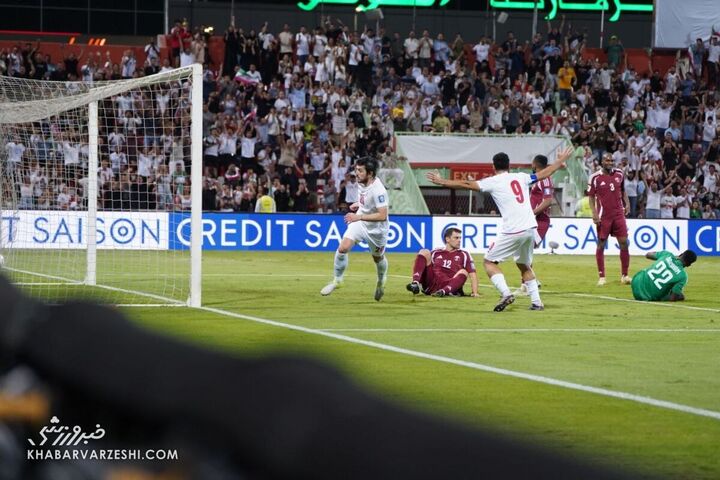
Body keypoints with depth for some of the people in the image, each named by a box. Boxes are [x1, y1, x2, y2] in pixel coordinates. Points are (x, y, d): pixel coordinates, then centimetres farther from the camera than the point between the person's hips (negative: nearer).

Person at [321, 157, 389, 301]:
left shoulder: (378, 190, -32)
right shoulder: (362, 182, -7)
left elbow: (382, 215, -35)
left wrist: (359, 217, -38)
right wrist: (358, 204, 1)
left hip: (376, 228, -6)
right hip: (359, 223, 6)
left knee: (378, 257, 18)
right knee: (343, 248, -14)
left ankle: (381, 280, 49)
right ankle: (337, 279, 3)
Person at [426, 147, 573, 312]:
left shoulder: (493, 182, 1)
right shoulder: (521, 177, 15)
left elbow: (466, 184, -4)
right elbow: (544, 174, 26)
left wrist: (442, 182, 1)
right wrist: (561, 161, 41)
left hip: (512, 231, -6)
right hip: (530, 229, 6)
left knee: (489, 262, 5)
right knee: (524, 265, 24)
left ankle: (506, 293, -15)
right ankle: (536, 302, 15)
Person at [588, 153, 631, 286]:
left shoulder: (619, 174, 5)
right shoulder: (595, 178, -7)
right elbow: (591, 197, -3)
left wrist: (627, 203, 4)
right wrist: (594, 213, -13)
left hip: (618, 214, 3)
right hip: (603, 216, -3)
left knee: (624, 243, -2)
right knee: (601, 245, 2)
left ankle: (625, 275, 5)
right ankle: (601, 277, 8)